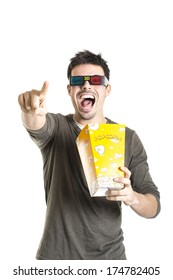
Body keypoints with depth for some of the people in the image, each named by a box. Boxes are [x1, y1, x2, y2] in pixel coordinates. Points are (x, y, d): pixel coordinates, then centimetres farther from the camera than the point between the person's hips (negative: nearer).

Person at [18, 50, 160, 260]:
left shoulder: (128, 138, -4)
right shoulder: (56, 128, -4)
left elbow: (153, 207, -5)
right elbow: (38, 126, -29)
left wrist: (132, 197, -26)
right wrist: (31, 112, -50)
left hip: (109, 254, 1)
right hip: (56, 253, 0)